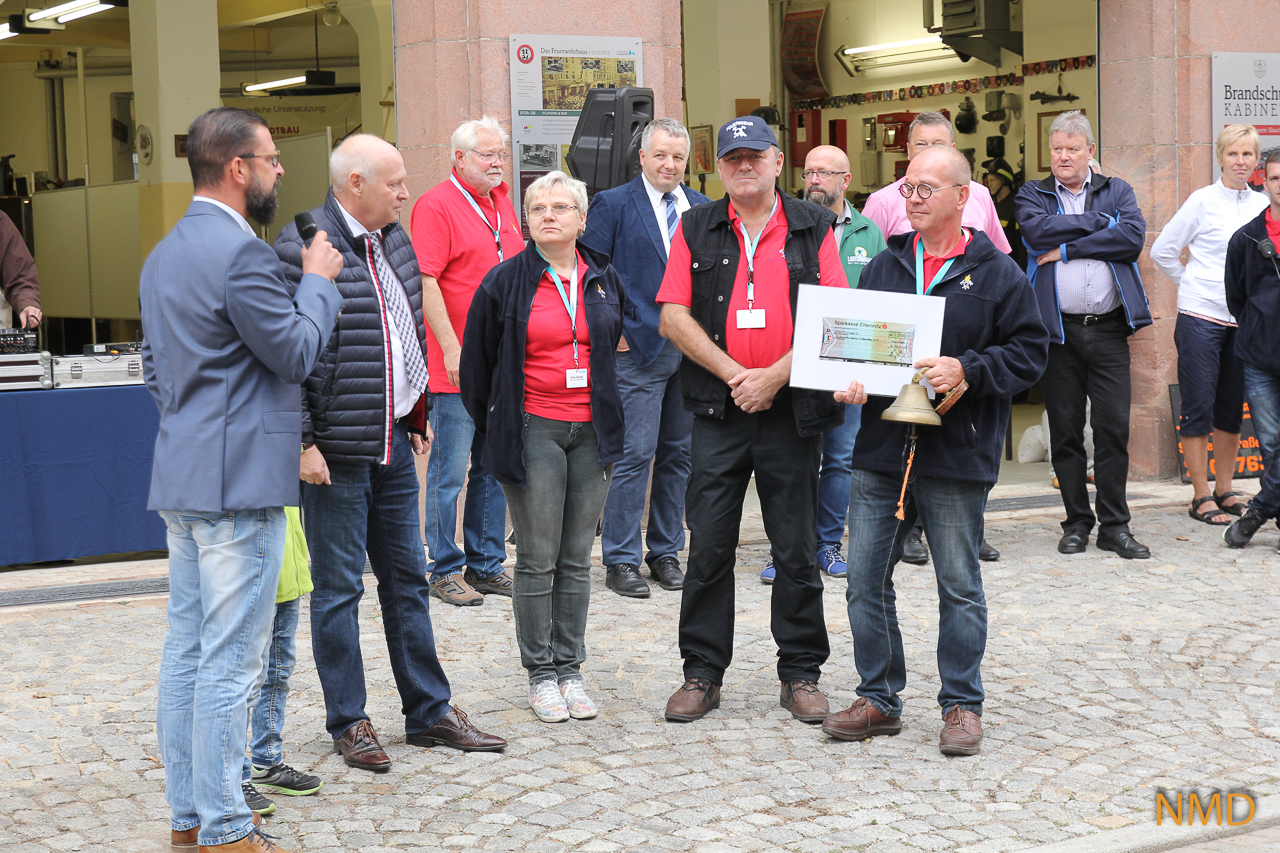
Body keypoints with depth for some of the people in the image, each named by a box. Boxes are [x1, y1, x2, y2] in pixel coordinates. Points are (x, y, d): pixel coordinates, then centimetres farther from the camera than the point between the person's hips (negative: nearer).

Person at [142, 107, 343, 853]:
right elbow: (297, 352, -12)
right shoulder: (241, 252, -17)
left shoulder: (164, 254, 15)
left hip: (181, 477, 10)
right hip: (239, 482, -10)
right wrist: (319, 280, 1)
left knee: (188, 650, 13)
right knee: (231, 660, -4)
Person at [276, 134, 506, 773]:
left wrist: (418, 415, 20)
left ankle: (429, 712, 24)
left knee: (407, 578, 14)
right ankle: (347, 723, 14)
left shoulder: (394, 241, 12)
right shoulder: (302, 248, -14)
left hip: (394, 444, 8)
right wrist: (302, 441, -19)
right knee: (339, 589, 3)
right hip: (336, 452, -8)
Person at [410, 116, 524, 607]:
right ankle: (445, 571, 8)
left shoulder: (502, 203, 16)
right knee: (450, 471, -1)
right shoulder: (437, 206, -8)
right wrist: (452, 348, -19)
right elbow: (425, 281, -15)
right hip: (456, 367, -8)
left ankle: (486, 564, 22)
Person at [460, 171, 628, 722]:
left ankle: (569, 669, 17)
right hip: (534, 431, -3)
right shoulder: (505, 282, -2)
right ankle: (540, 674, 10)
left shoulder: (605, 280, 8)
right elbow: (477, 362, 5)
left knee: (577, 560, 8)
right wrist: (494, 428, 8)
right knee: (538, 561, 0)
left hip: (592, 430, 3)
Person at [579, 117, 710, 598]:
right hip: (639, 348, -5)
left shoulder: (703, 208, 12)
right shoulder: (612, 205, -1)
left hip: (693, 350, 5)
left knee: (679, 454, 10)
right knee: (634, 454, -6)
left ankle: (666, 552, 21)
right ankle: (621, 561, 3)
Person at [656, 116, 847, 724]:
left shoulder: (812, 228, 6)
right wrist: (734, 373, -9)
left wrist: (777, 375, -12)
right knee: (709, 546, 2)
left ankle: (801, 673, 15)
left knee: (797, 549, 5)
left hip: (793, 407, 0)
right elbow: (674, 317, 1)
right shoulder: (696, 229, 8)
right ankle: (702, 673, 12)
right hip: (719, 409, 1)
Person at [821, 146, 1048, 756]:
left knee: (959, 586, 5)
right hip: (881, 452, 4)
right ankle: (878, 699, 20)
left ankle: (961, 705, 17)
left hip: (956, 457, -4)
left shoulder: (996, 273, 0)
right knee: (865, 580, 7)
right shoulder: (884, 266, 12)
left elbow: (1029, 351, -3)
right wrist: (849, 380, -3)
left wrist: (968, 370, -17)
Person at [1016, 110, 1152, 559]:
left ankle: (1115, 525, 6)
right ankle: (1077, 522, 14)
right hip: (1058, 328, 0)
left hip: (1108, 327, 0)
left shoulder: (1117, 191, 12)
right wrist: (1099, 222, -8)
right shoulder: (1032, 195, 10)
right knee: (1065, 429, 4)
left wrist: (1067, 248, -10)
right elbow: (1038, 231, -12)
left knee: (1114, 426, -1)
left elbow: (1134, 237, -7)